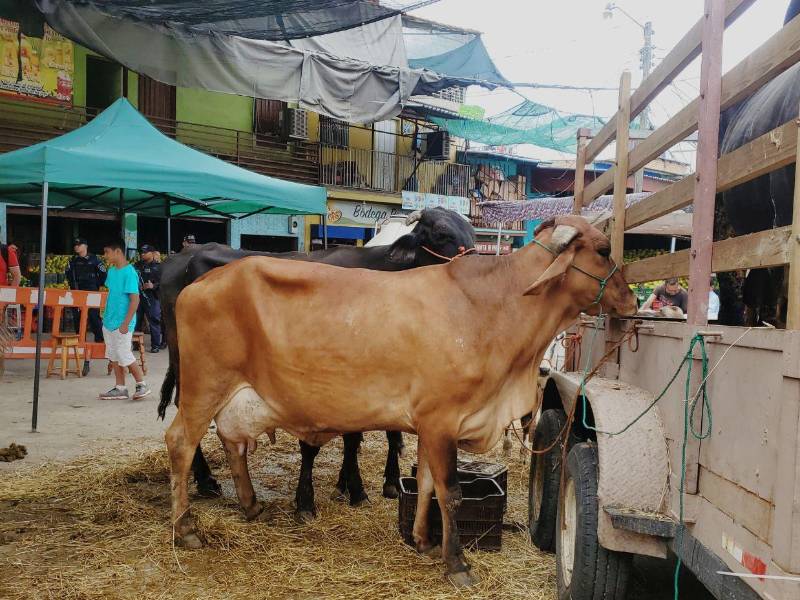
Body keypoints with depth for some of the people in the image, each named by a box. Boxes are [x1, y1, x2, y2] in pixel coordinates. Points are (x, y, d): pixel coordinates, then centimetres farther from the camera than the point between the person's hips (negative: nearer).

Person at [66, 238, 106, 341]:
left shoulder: (94, 259, -2)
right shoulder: (73, 260, 13)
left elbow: (103, 274, 1)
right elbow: (68, 273, 29)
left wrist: (97, 285, 1)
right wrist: (71, 284, 20)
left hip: (91, 292, -5)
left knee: (94, 315, -11)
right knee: (77, 316, 6)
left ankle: (99, 338, -6)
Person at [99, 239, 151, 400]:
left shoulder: (129, 272, -16)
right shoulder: (111, 271, 8)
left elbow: (135, 299, -18)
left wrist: (126, 323, -20)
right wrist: (106, 314, 14)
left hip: (121, 324, -8)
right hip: (109, 322, 8)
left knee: (125, 357, -3)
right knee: (114, 357, 12)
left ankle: (142, 385, 11)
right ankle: (120, 388, 20)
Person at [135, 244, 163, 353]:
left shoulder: (157, 267, 1)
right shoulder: (137, 266, 16)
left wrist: (154, 286, -22)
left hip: (151, 298, -5)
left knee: (154, 321, -3)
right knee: (136, 321, 9)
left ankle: (155, 345, 3)